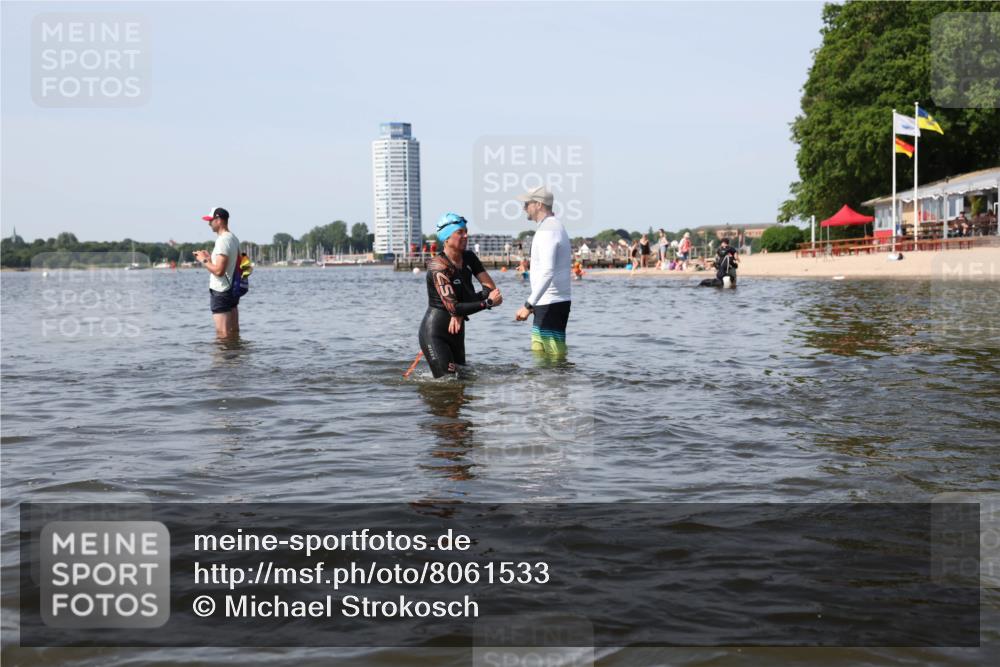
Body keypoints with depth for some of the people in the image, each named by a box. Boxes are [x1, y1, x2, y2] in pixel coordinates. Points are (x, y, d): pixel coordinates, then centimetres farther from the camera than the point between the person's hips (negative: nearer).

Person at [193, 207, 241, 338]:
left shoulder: (222, 241, -18)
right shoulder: (233, 238, 10)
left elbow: (218, 271, -24)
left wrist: (204, 260, -9)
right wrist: (210, 258, 13)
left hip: (220, 292, -10)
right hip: (233, 290, 10)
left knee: (223, 334, -7)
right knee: (234, 331, 13)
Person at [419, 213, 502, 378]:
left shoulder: (469, 259, 3)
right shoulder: (438, 266, -19)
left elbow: (491, 288, -4)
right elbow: (454, 308, -25)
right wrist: (488, 302, -19)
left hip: (456, 330, 8)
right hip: (435, 332, -8)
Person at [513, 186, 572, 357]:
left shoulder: (547, 231, -16)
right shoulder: (556, 226, 18)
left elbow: (547, 272, -27)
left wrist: (528, 305, -29)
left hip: (550, 305, -11)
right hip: (547, 303, 11)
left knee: (556, 356, -9)